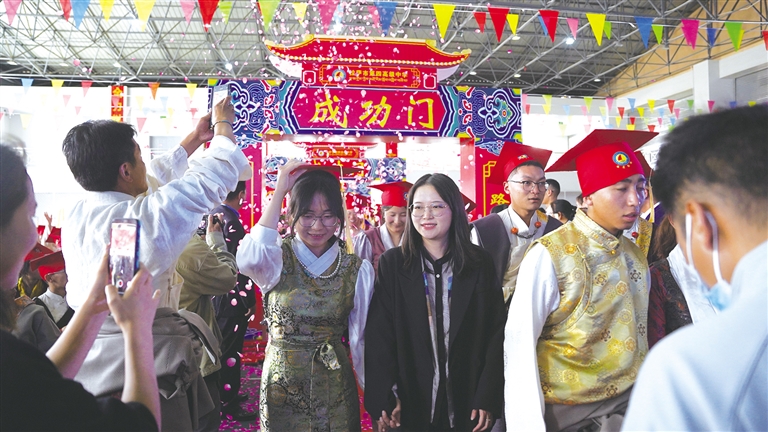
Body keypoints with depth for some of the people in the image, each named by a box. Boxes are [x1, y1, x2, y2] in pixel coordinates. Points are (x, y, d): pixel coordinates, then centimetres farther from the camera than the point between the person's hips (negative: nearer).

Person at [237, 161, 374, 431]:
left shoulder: (357, 270, -3)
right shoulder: (277, 259, -8)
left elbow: (361, 339, 2)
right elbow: (249, 260, -33)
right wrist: (279, 191, -27)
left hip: (335, 388, 1)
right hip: (282, 387, -1)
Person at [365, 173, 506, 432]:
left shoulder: (480, 264, -2)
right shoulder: (392, 264, -4)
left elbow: (496, 333, -2)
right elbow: (378, 335, -6)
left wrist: (487, 398, -8)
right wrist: (382, 399, -13)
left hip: (467, 402, 1)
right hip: (412, 401, 0)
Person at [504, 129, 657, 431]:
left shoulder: (636, 255, 2)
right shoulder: (549, 254, -16)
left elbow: (637, 334, 9)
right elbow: (519, 342, -16)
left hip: (626, 398, 5)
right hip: (561, 406, -5)